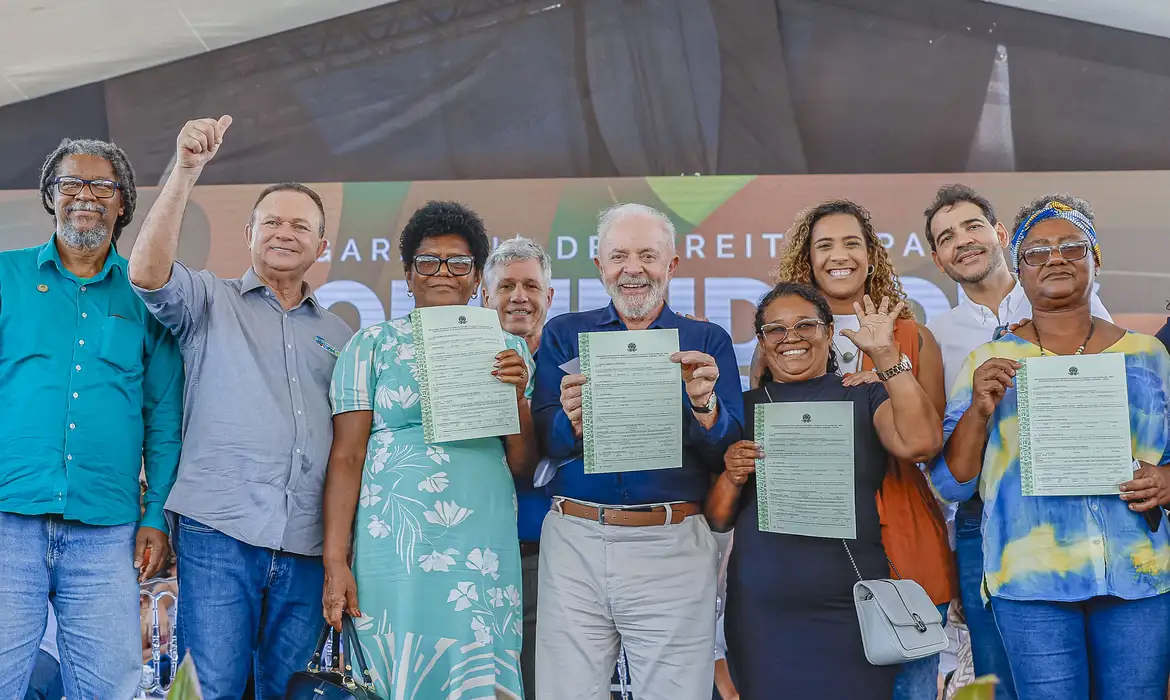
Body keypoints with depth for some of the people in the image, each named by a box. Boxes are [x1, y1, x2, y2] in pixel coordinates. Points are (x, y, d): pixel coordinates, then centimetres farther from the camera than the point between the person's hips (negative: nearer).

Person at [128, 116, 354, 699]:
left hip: (306, 546, 4)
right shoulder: (210, 301, 10)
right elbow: (147, 272, -11)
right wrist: (185, 170, -18)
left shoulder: (337, 335, 20)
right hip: (219, 531, -3)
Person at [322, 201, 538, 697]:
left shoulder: (508, 350, 11)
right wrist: (335, 562, -7)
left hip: (484, 548, 2)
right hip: (396, 544, -2)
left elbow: (522, 466, 9)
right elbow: (347, 457, -1)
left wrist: (517, 396, -7)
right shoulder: (374, 345, 4)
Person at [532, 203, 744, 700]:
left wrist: (704, 404, -21)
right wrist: (573, 421, -21)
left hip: (672, 547, -1)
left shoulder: (707, 342, 9)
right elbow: (542, 443, 1)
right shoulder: (564, 334, 11)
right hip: (574, 541, 1)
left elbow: (730, 452, 0)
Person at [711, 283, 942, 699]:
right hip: (762, 613, 2)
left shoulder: (865, 397, 7)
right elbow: (716, 521, 11)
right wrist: (732, 477, -10)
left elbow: (919, 444, -14)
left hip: (852, 610, -1)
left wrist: (886, 353, -13)